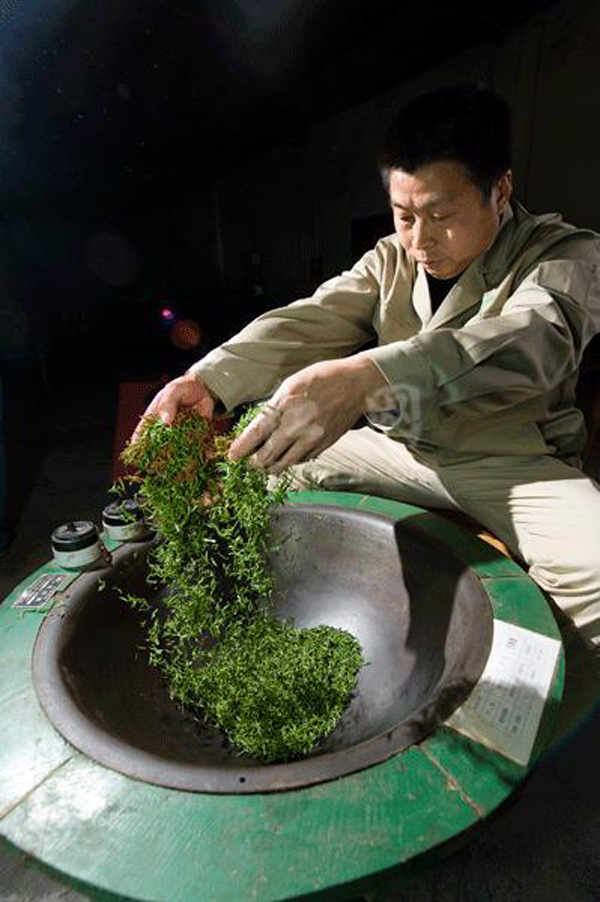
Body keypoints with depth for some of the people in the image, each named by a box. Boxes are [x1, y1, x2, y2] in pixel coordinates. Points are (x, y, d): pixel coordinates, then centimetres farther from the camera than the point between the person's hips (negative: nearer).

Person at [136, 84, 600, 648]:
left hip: (513, 465, -2)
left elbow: (532, 340, -32)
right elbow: (305, 323, -11)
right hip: (398, 449, 4)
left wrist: (362, 379, -50)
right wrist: (209, 379, -30)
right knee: (254, 466, -5)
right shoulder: (389, 260, 5)